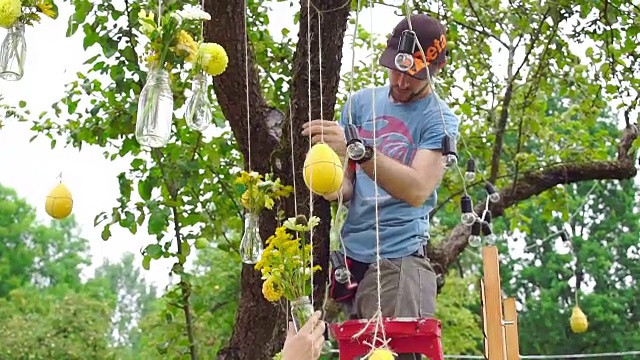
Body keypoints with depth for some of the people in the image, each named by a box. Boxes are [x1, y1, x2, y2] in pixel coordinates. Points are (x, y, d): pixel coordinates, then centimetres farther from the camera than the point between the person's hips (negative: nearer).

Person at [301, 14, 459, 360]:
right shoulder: (361, 102, 9)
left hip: (399, 257, -4)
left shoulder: (440, 120, -4)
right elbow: (347, 179, 11)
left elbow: (418, 190, -19)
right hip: (350, 253, 4)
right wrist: (338, 186, -14)